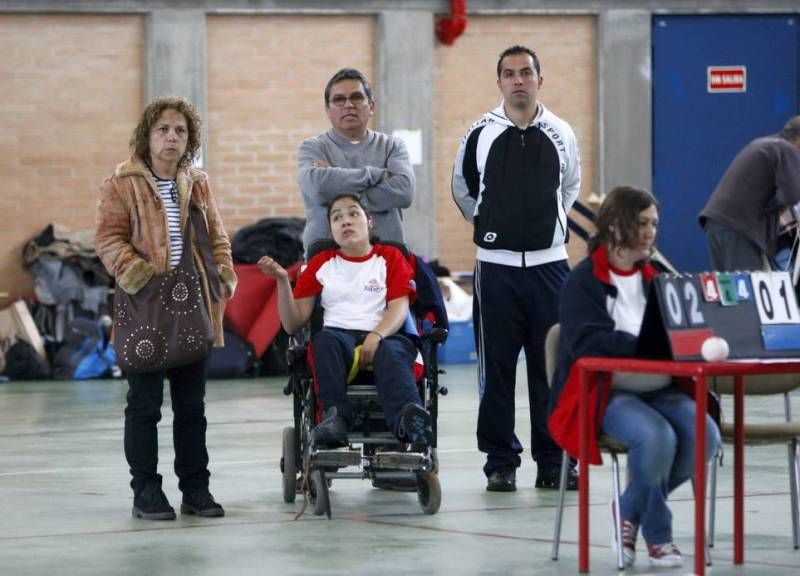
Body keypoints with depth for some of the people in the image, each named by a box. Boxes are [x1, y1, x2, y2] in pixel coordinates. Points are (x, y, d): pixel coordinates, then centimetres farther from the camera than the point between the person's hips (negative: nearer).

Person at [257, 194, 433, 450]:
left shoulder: (390, 257, 18)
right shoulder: (321, 263, 20)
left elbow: (399, 308, 2)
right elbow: (293, 324, 15)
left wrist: (375, 337, -19)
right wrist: (282, 280, -2)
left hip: (383, 337, -1)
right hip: (341, 335, 1)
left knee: (392, 352, -37)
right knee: (326, 338, -35)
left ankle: (407, 421, -67)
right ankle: (336, 417, -48)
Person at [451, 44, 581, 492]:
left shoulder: (561, 135, 5)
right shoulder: (481, 135, 0)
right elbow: (463, 189, 15)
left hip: (549, 263, 1)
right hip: (497, 265, -1)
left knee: (552, 366, 1)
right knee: (497, 367, 0)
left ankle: (554, 461, 7)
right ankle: (501, 462, 6)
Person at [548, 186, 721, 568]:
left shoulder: (655, 279, 17)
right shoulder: (583, 282, -4)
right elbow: (587, 342, -19)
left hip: (660, 389, 6)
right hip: (607, 391, -6)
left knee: (704, 435, -23)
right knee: (656, 436, -34)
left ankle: (630, 511, 0)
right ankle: (657, 534, -8)